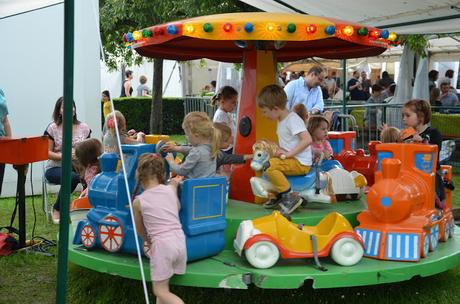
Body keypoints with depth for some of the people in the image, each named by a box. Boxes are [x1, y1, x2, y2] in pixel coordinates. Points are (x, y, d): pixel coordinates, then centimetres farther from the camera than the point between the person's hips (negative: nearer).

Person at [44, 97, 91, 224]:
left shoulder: (84, 128, 8)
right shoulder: (52, 128, -2)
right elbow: (47, 152, -3)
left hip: (78, 166, 2)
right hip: (56, 168, -2)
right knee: (72, 177, -37)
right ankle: (57, 209, -10)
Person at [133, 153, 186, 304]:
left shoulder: (138, 201, -2)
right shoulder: (171, 189, 5)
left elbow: (140, 230, 13)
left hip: (162, 246, -5)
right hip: (180, 242, 5)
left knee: (160, 291, 5)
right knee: (162, 284, 21)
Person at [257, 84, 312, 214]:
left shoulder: (293, 119, -17)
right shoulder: (281, 121, 13)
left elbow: (307, 140, -27)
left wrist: (288, 154, -26)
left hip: (300, 163, -11)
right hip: (290, 159, 11)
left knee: (269, 166, -28)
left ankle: (289, 197, -20)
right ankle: (278, 195, 23)